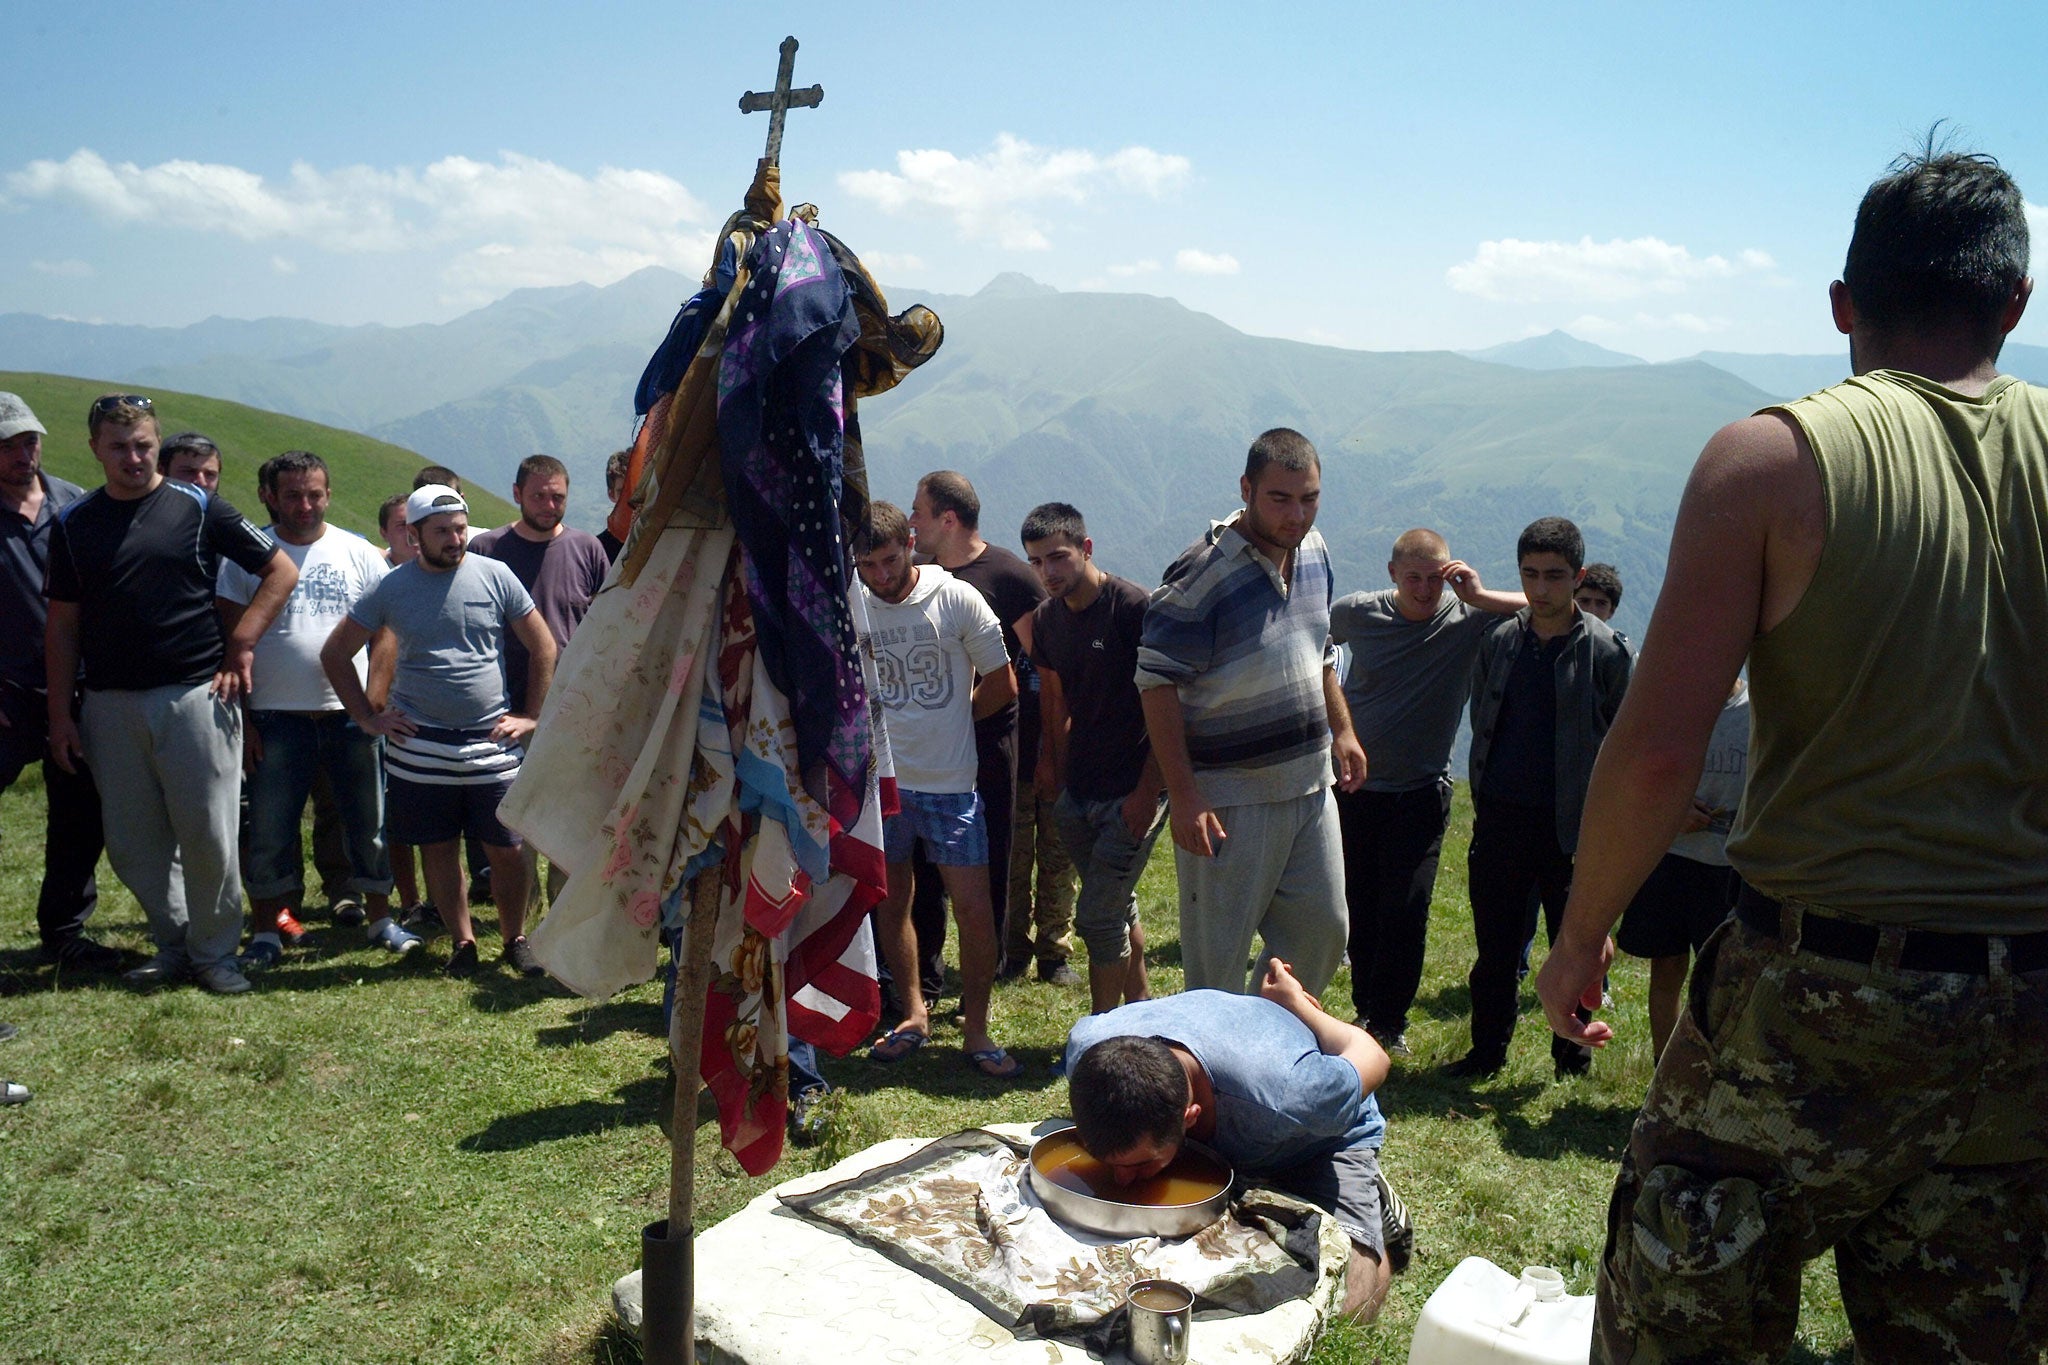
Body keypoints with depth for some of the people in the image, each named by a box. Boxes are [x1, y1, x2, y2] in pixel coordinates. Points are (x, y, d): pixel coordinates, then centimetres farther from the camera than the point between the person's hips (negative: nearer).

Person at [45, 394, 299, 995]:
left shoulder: (198, 509, 0)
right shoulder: (73, 524, 9)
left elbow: (282, 571, 3)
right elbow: (63, 625, 10)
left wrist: (239, 646, -3)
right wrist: (60, 715, 6)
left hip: (196, 695, -3)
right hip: (110, 705, 3)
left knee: (208, 834, -1)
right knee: (131, 842, 7)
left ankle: (214, 951, 14)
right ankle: (172, 947, 23)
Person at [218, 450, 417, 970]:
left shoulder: (359, 553, 5)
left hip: (351, 715, 1)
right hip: (276, 718, -1)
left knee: (368, 823, 8)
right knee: (270, 831, 4)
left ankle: (381, 919, 21)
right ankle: (267, 932, 16)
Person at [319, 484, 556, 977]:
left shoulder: (495, 576, 0)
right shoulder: (391, 588, 1)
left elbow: (543, 646, 7)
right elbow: (335, 652, 9)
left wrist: (531, 716, 3)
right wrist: (367, 718, 4)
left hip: (492, 743, 0)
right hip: (420, 746, 1)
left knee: (506, 848, 2)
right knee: (438, 848, 7)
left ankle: (516, 939, 20)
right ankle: (463, 942, 21)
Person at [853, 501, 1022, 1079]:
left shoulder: (957, 599, -7)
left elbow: (1002, 686, 1)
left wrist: (945, 722, 3)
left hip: (950, 784, -2)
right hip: (880, 781, 3)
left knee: (973, 910, -4)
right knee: (891, 904, 13)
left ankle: (976, 1031, 12)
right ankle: (915, 1014, 31)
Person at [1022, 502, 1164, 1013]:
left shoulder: (1133, 607, -16)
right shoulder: (1047, 618, 5)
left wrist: (1147, 791, -17)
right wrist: (1053, 765, 13)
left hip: (1133, 792, -7)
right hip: (1078, 793, 7)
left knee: (1097, 916, -7)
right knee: (1119, 909, 17)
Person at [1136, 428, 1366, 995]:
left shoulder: (1314, 550, 5)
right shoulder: (1203, 574, -19)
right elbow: (1158, 684, -19)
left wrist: (1342, 729, 15)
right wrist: (1184, 796, -22)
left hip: (1310, 788, 7)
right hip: (1231, 797, -7)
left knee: (1324, 932, 16)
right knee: (1218, 956, 4)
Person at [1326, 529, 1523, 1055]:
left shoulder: (1467, 621, -9)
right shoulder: (1357, 613, -4)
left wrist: (1480, 596, -25)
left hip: (1420, 793, -2)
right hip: (1353, 785, 2)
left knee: (1406, 909, -6)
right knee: (1357, 908, 9)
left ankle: (1391, 1021, 12)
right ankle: (1366, 1009, 27)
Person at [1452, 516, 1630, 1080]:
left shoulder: (1605, 650, -6)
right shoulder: (1499, 641, 5)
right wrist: (1486, 794, 13)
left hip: (1572, 826, -3)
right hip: (1500, 818, 3)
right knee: (1495, 946, 10)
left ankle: (1572, 1058, 25)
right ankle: (1487, 1052, 24)